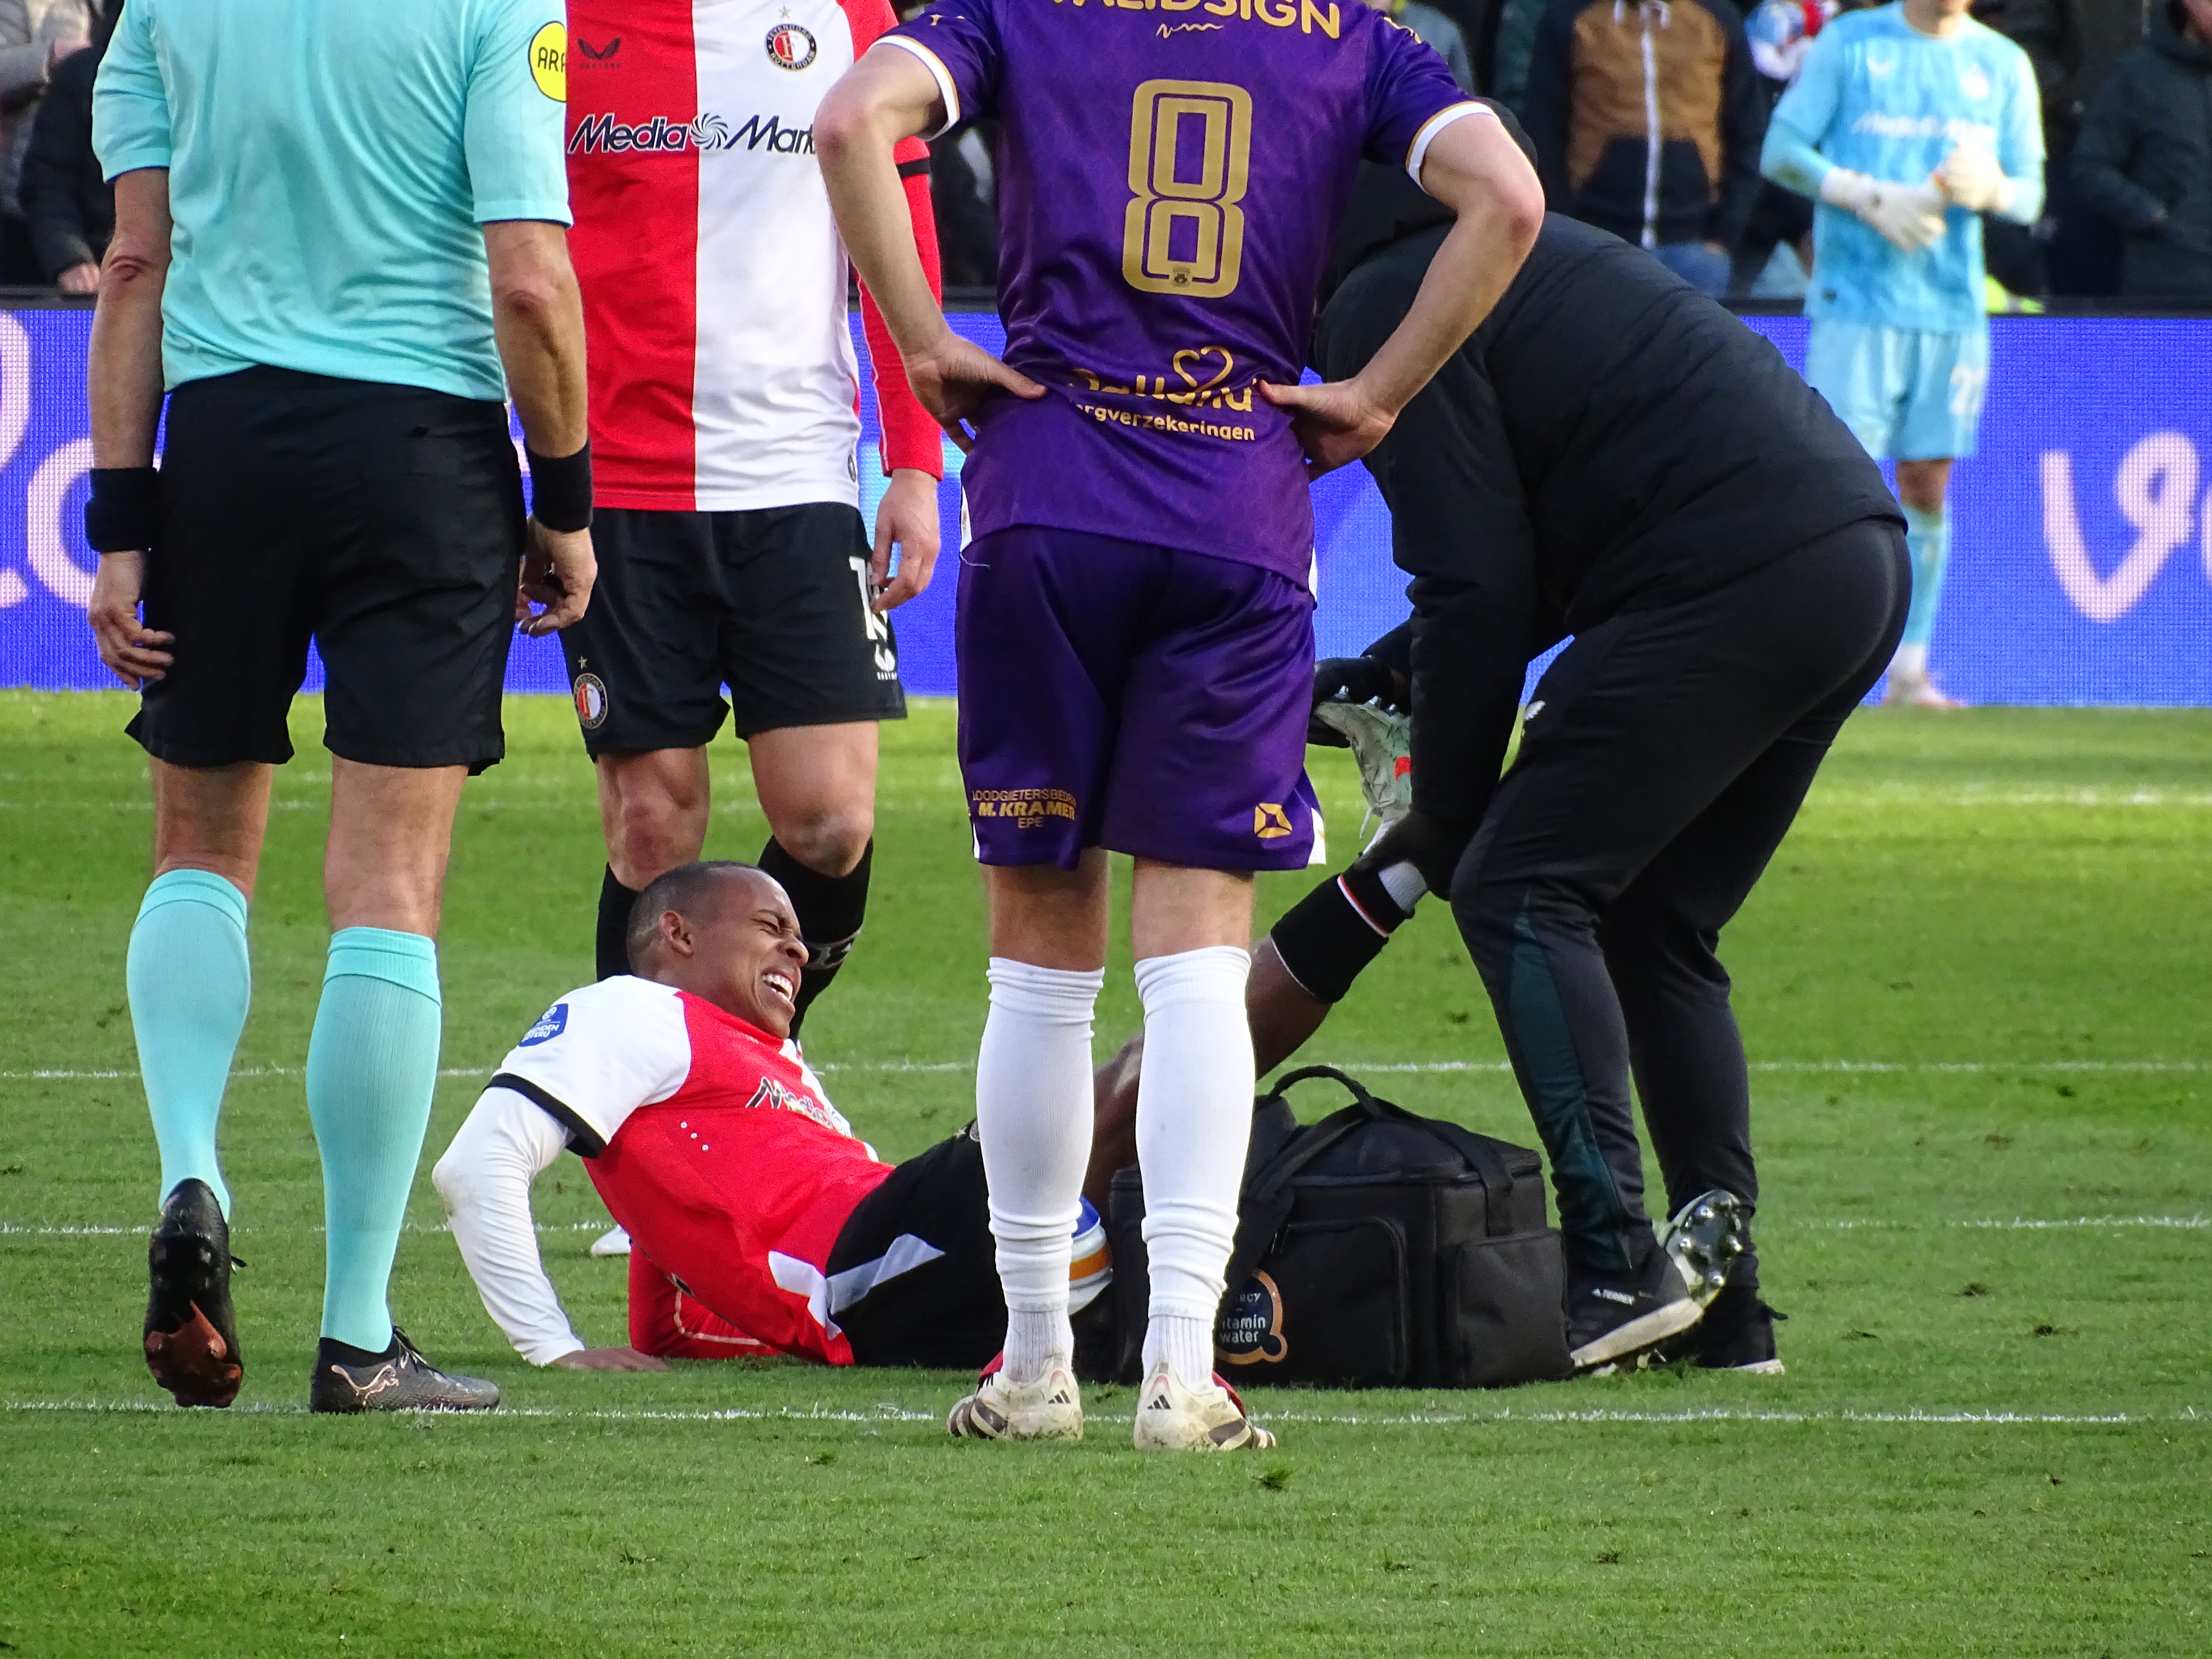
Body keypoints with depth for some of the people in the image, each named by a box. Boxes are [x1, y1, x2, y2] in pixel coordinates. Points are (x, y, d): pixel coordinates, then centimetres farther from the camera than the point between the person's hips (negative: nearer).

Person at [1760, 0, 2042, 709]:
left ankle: (1910, 669, 9)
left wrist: (1988, 188, -12)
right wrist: (1870, 197, -12)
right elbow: (1781, 153, 1)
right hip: (1855, 297, -3)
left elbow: (2030, 194, 11)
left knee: (1928, 486, 4)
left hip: (1952, 304, 3)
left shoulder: (2003, 65, 12)